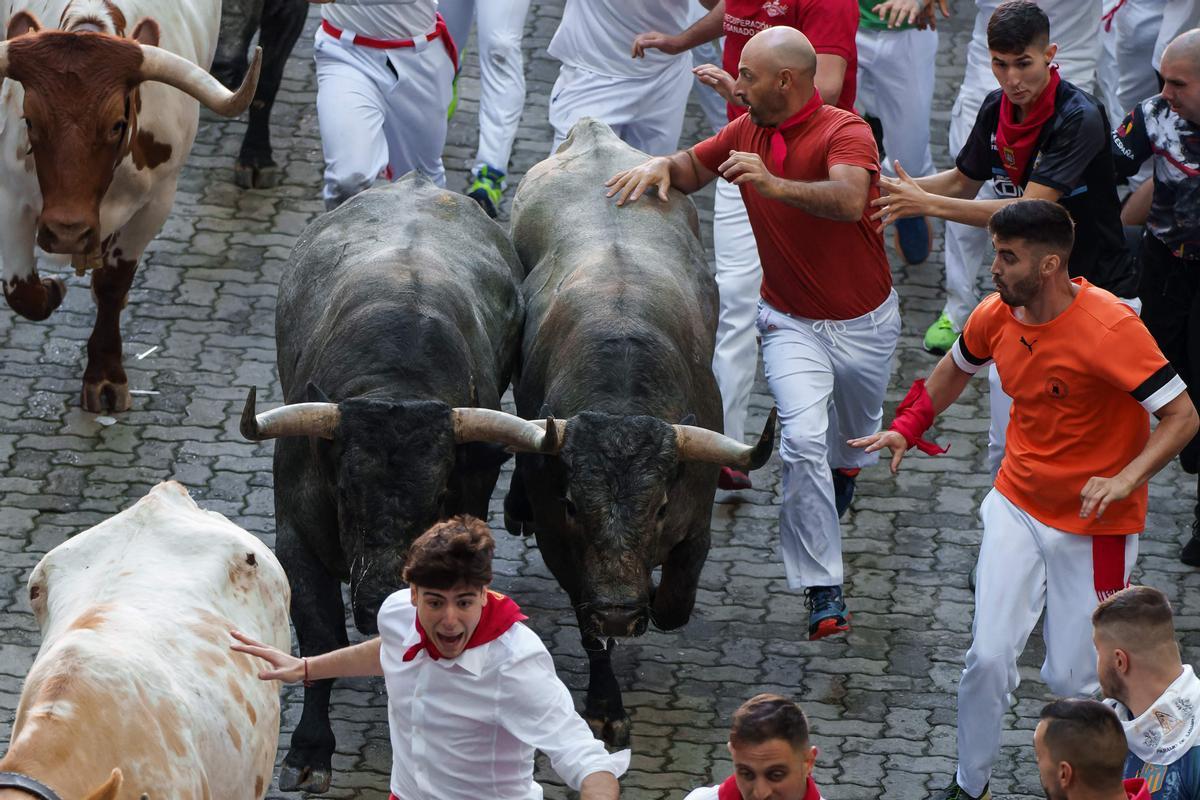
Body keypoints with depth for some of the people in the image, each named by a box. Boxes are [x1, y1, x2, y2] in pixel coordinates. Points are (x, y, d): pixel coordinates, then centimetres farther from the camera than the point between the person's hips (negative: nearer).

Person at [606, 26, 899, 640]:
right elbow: (692, 168, 13)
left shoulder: (844, 133, -23)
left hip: (864, 322, -2)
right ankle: (823, 591, -19)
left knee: (856, 435, 21)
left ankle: (843, 470, 61)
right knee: (803, 439, -20)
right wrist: (659, 167, -11)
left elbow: (849, 200, -43)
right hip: (791, 324, 2)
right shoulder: (747, 132, -4)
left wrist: (774, 185, -58)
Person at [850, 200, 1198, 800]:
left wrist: (1126, 479, -36)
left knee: (1072, 680, 0)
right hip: (1017, 503, 5)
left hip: (1093, 523, -4)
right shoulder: (996, 315, -6)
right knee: (988, 658, -2)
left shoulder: (1109, 329, -25)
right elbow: (956, 368, 18)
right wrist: (907, 428, 6)